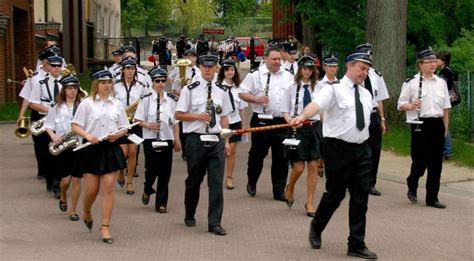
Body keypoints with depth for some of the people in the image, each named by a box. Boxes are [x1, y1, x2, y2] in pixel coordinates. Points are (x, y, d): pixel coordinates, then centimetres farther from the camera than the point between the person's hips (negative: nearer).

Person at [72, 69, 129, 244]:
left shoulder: (117, 104, 9)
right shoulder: (86, 104, 0)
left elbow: (124, 128, 12)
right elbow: (75, 126, -3)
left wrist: (118, 134, -9)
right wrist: (88, 136, -19)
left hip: (111, 149, 2)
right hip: (91, 149, -2)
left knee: (109, 187, -5)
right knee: (91, 189, 1)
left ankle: (105, 227, 1)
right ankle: (87, 213, 35)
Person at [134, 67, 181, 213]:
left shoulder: (172, 100, 5)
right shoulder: (146, 99, -1)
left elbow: (176, 122, 9)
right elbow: (137, 120, 0)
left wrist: (177, 139, 7)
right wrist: (148, 125, -17)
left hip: (167, 139, 2)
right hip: (150, 139, -2)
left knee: (165, 172, 3)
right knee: (152, 168, -8)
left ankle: (161, 204, 12)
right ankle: (147, 190, 24)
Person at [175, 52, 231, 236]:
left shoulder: (221, 91, 9)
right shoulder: (190, 89, -3)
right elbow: (178, 115, -2)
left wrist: (226, 141, 10)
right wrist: (197, 116, -16)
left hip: (216, 140, 3)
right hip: (196, 140, -2)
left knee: (216, 182, -3)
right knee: (194, 180, 11)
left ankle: (214, 223, 1)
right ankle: (189, 216, 32)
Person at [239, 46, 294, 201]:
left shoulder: (288, 76, 9)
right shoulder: (255, 75, -1)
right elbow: (242, 93, 0)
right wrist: (256, 99, -16)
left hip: (282, 121, 3)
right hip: (261, 121, -3)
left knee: (281, 158, 3)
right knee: (257, 154, 7)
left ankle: (279, 191, 11)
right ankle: (251, 183, 31)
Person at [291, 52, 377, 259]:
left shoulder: (366, 94, 13)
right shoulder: (334, 89, -9)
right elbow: (316, 104, -27)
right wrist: (302, 117, -46)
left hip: (361, 149, 6)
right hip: (338, 149, -6)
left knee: (361, 197, 4)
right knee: (335, 194, 2)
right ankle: (316, 229, 30)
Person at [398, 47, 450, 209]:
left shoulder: (441, 82, 9)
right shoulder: (411, 83, -4)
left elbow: (446, 107, 13)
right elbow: (401, 104, 0)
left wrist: (445, 128, 11)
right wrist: (411, 106, -21)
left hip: (437, 124, 4)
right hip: (420, 124, -4)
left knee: (436, 162, 4)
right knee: (421, 160, -5)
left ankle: (432, 198, 13)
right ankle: (412, 187, 25)